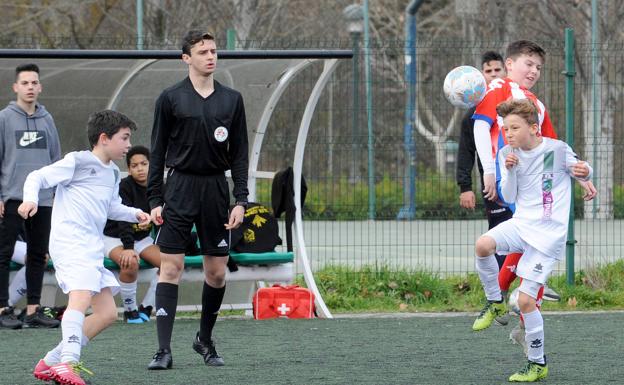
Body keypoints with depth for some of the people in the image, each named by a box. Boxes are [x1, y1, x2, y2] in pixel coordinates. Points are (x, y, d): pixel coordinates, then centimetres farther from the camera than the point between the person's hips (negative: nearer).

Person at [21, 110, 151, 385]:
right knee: (81, 297, -29)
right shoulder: (78, 162, -2)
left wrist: (135, 214, 22)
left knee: (107, 313, 7)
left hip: (93, 249, 9)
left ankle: (51, 363, 10)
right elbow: (38, 177, -4)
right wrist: (31, 199, -22)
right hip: (70, 243, -9)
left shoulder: (112, 174, 23)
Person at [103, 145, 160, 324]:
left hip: (142, 238, 6)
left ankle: (145, 308, -1)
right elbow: (124, 220, -30)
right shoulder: (124, 187, -19)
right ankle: (130, 310, -16)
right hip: (114, 238, -6)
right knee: (130, 263, -35)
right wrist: (128, 248, -42)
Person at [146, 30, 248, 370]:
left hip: (216, 190, 3)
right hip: (180, 188, -3)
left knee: (217, 271, 6)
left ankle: (205, 339, 26)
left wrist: (240, 201, 1)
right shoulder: (171, 98, 1)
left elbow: (239, 154, 9)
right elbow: (158, 152, 2)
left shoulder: (231, 100, 8)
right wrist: (154, 199, -4)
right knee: (170, 267, -8)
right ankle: (164, 350, -10)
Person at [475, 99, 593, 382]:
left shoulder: (557, 149, -9)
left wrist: (585, 172, -20)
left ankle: (538, 363, 9)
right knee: (482, 245, -28)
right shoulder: (507, 153, 3)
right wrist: (510, 171, -14)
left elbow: (583, 173, 4)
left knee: (526, 300, -8)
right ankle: (495, 302, -4)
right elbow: (508, 197, 4)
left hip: (548, 233, -4)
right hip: (521, 223, 4)